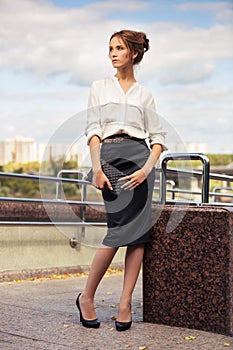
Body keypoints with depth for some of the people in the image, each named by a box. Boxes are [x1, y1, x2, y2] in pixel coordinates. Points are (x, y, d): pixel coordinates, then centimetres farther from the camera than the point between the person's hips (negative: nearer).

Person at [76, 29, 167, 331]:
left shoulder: (144, 94, 15)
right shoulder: (99, 88, 14)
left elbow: (158, 137, 9)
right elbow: (93, 130, 3)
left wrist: (146, 169, -8)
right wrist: (97, 169, -10)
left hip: (139, 157, 2)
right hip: (109, 156, -2)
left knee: (136, 231, -5)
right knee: (119, 229, -10)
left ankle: (125, 303, 0)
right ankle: (87, 297, 5)